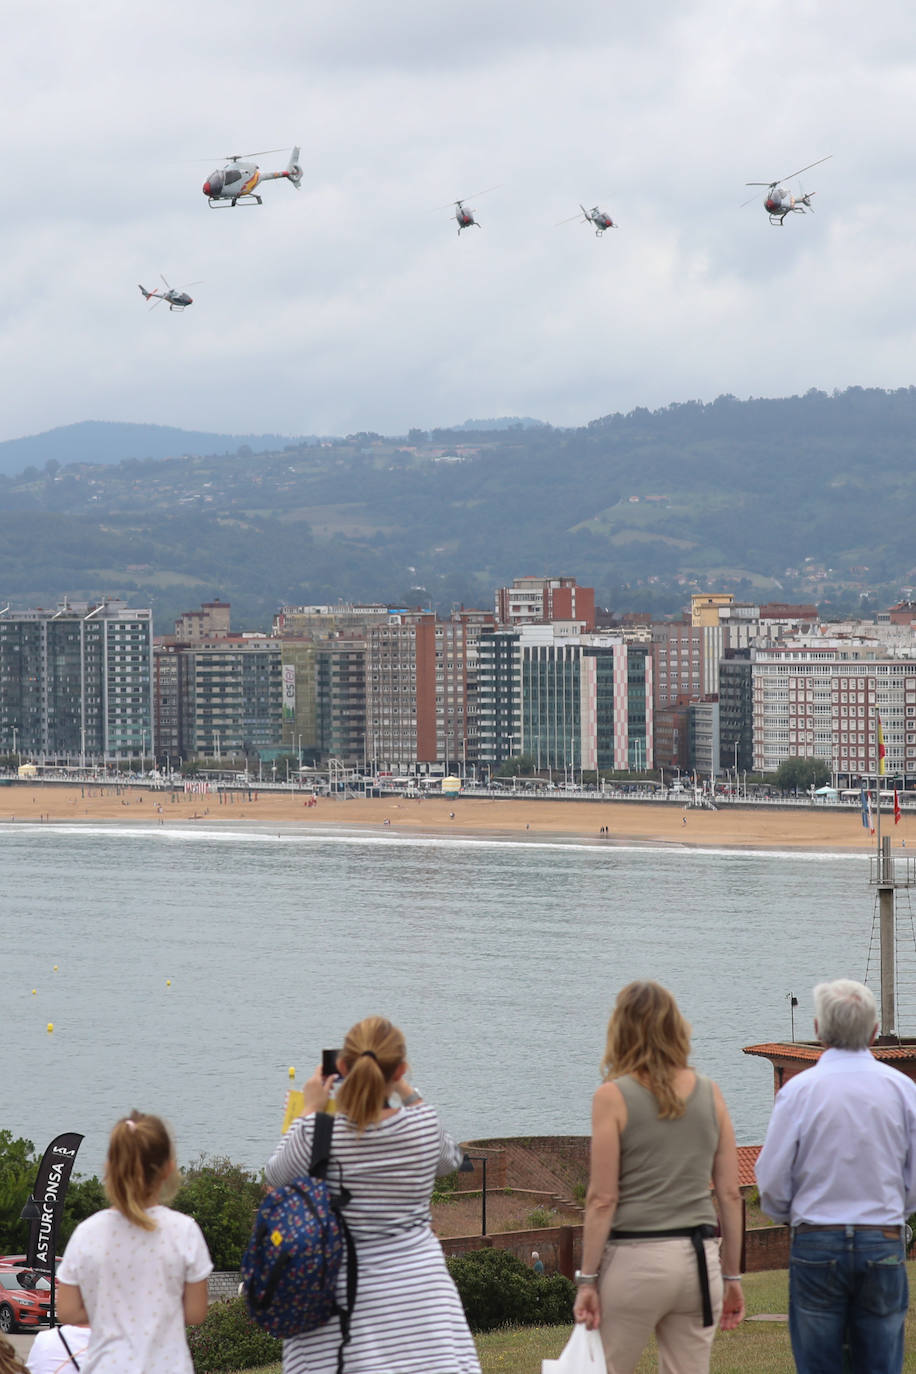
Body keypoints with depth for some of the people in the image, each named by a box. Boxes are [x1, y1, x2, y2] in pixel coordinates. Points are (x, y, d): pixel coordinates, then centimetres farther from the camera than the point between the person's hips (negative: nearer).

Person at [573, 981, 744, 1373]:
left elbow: (602, 1199, -9)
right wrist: (732, 1275, 13)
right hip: (697, 1259, 4)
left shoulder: (613, 1096, -6)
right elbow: (730, 1194, 6)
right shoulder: (709, 1094, 6)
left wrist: (587, 1279, -5)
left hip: (634, 1258, -4)